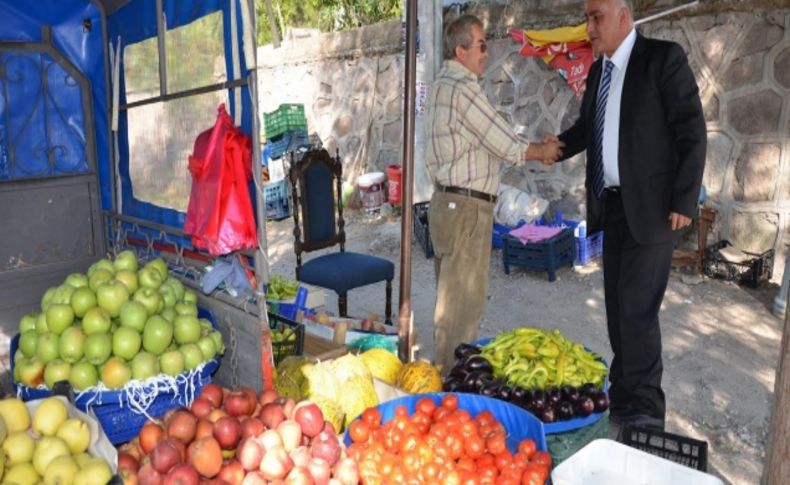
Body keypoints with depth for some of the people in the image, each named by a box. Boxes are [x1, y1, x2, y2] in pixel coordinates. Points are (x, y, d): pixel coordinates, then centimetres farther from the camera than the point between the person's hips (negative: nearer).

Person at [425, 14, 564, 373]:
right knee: (463, 304, -1)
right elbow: (507, 145, -13)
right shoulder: (463, 89, -15)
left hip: (448, 203, 10)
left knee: (450, 298, 16)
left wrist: (536, 150, 15)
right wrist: (543, 151, 5)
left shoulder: (441, 87, 15)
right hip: (467, 208, -10)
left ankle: (445, 371, 28)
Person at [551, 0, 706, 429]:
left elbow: (692, 131, -10)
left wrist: (684, 200, -15)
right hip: (612, 205, 7)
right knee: (617, 308, 12)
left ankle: (645, 411, 8)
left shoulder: (663, 58, -7)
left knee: (638, 310, -8)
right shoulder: (598, 70, 13)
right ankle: (622, 400, 26)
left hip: (650, 208, -7)